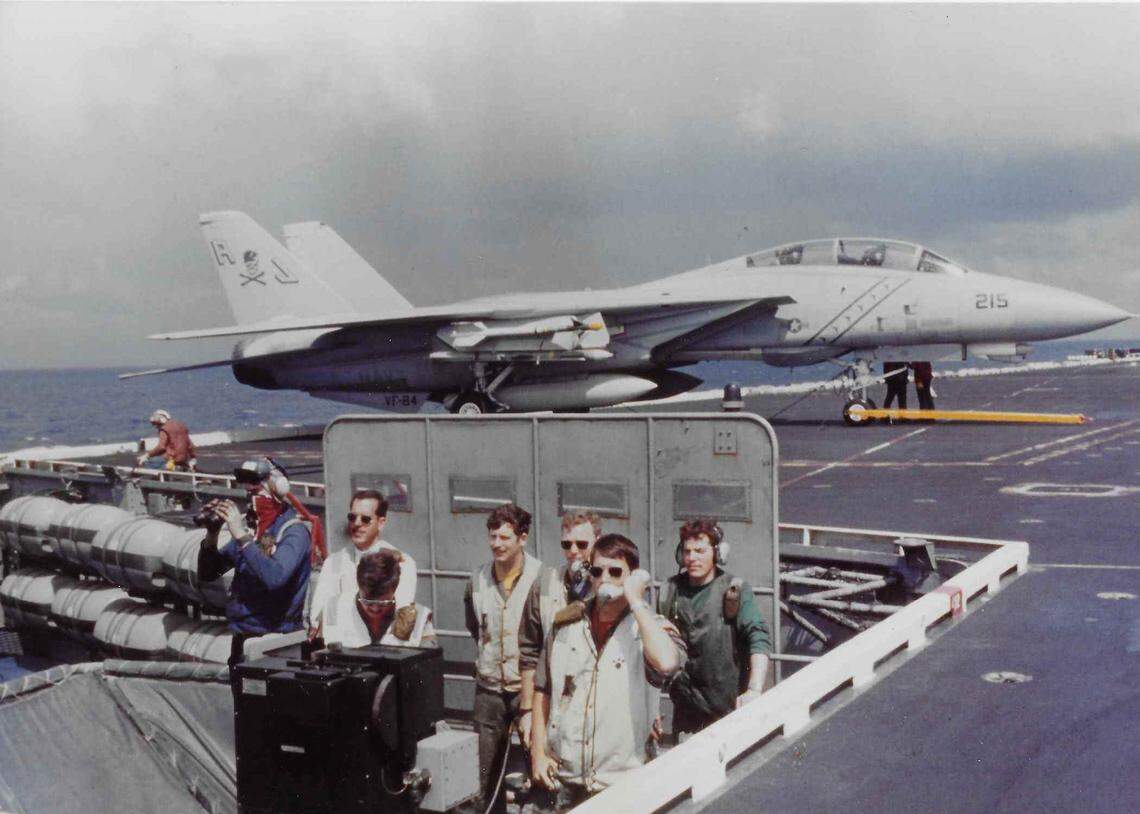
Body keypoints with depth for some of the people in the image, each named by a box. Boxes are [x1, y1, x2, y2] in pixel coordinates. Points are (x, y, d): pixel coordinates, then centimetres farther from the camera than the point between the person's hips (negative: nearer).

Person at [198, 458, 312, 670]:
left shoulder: (294, 531, -10)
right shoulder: (250, 528, 10)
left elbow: (275, 577, -28)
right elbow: (207, 574, 12)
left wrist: (242, 536, -25)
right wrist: (212, 535, -5)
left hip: (274, 636, -6)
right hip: (241, 635, 6)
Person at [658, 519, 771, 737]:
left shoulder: (734, 591, -6)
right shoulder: (670, 592, 6)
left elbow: (759, 638, -17)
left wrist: (754, 690, -31)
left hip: (728, 706, -3)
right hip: (685, 708, 4)